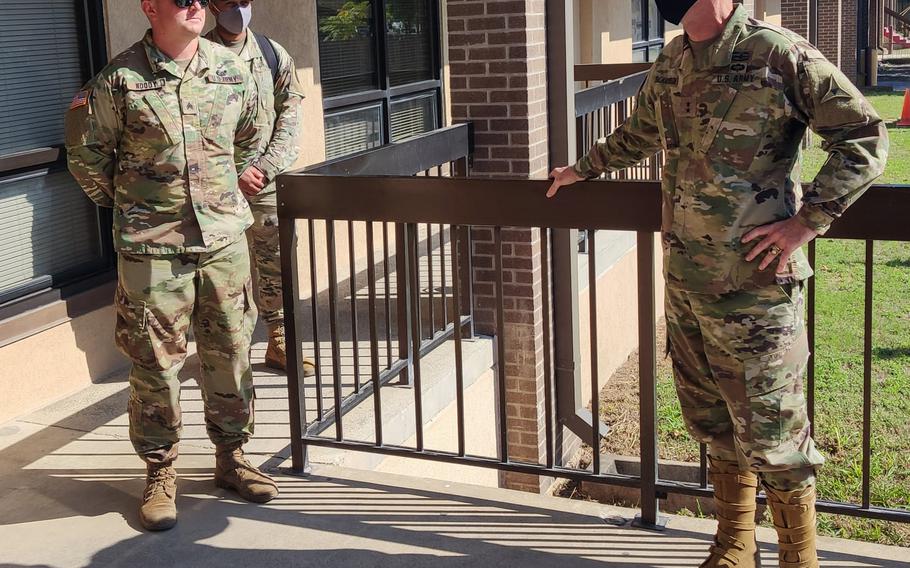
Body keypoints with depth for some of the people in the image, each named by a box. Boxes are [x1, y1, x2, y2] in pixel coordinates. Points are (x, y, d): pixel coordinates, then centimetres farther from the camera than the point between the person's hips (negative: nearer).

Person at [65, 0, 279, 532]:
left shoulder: (231, 69, 3)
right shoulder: (119, 79, -8)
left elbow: (250, 138, 20)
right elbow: (87, 154, 4)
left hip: (225, 239, 4)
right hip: (151, 248, -3)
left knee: (230, 354, 11)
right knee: (155, 363, 4)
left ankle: (232, 457, 28)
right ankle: (160, 472, 19)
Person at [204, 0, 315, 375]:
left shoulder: (274, 55, 9)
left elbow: (290, 118, 4)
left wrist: (265, 168, -8)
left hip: (268, 180, 3)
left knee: (276, 263, 9)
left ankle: (278, 344, 21)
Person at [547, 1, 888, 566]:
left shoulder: (781, 54, -12)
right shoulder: (670, 63, 8)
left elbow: (867, 139, -9)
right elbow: (640, 135, 29)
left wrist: (806, 220, -16)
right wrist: (583, 168, 37)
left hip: (754, 284, -7)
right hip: (684, 280, 7)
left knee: (769, 433, 2)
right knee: (714, 420, 17)